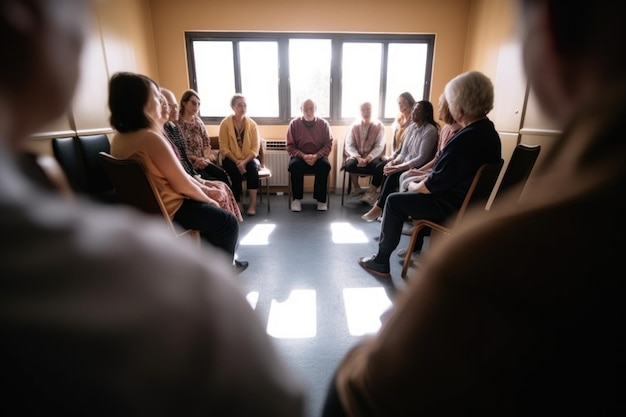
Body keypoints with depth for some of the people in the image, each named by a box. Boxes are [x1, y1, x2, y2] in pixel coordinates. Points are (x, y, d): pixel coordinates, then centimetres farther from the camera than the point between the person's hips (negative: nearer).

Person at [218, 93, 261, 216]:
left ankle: (253, 204, -28)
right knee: (235, 171, -31)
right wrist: (237, 162, -20)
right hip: (231, 159, -1)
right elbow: (224, 148, -8)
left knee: (253, 168, -30)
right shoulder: (225, 123, -4)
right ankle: (237, 203, -16)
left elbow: (255, 148, -6)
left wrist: (244, 162, -21)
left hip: (248, 158, 1)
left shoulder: (252, 124, 0)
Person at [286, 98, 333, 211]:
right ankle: (297, 198, -16)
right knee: (294, 165, -32)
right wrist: (303, 156, -20)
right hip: (300, 156, 0)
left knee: (325, 165, -32)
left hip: (318, 156, 0)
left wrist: (316, 156, -20)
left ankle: (321, 199, -18)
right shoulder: (294, 123, -1)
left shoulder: (324, 124, 1)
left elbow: (328, 145, -2)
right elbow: (290, 147, -2)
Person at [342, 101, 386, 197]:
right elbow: (349, 145, -2)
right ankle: (357, 188, -8)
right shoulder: (354, 126, 7)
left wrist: (367, 159, -20)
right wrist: (358, 157, -19)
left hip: (372, 157, -1)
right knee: (349, 165, -33)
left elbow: (379, 146, -5)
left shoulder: (379, 125, 3)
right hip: (356, 156, 1)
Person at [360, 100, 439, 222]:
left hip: (419, 168, -7)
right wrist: (394, 162, -12)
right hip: (405, 164, 7)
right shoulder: (411, 127, 9)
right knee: (382, 168, -16)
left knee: (393, 175, -29)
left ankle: (379, 207, -17)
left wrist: (399, 167, -25)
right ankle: (381, 206, -14)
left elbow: (421, 159, -20)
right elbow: (403, 152, 9)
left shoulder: (430, 130, -14)